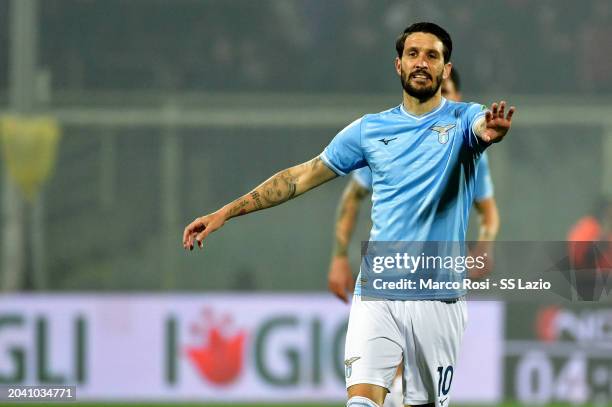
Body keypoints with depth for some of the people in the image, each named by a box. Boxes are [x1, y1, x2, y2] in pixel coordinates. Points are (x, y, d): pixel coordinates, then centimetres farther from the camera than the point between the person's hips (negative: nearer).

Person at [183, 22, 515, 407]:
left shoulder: (462, 119, 0)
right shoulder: (369, 129, 7)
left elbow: (484, 125, -25)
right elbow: (302, 177, 13)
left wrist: (493, 129, -51)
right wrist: (226, 213, 9)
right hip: (378, 292, 1)